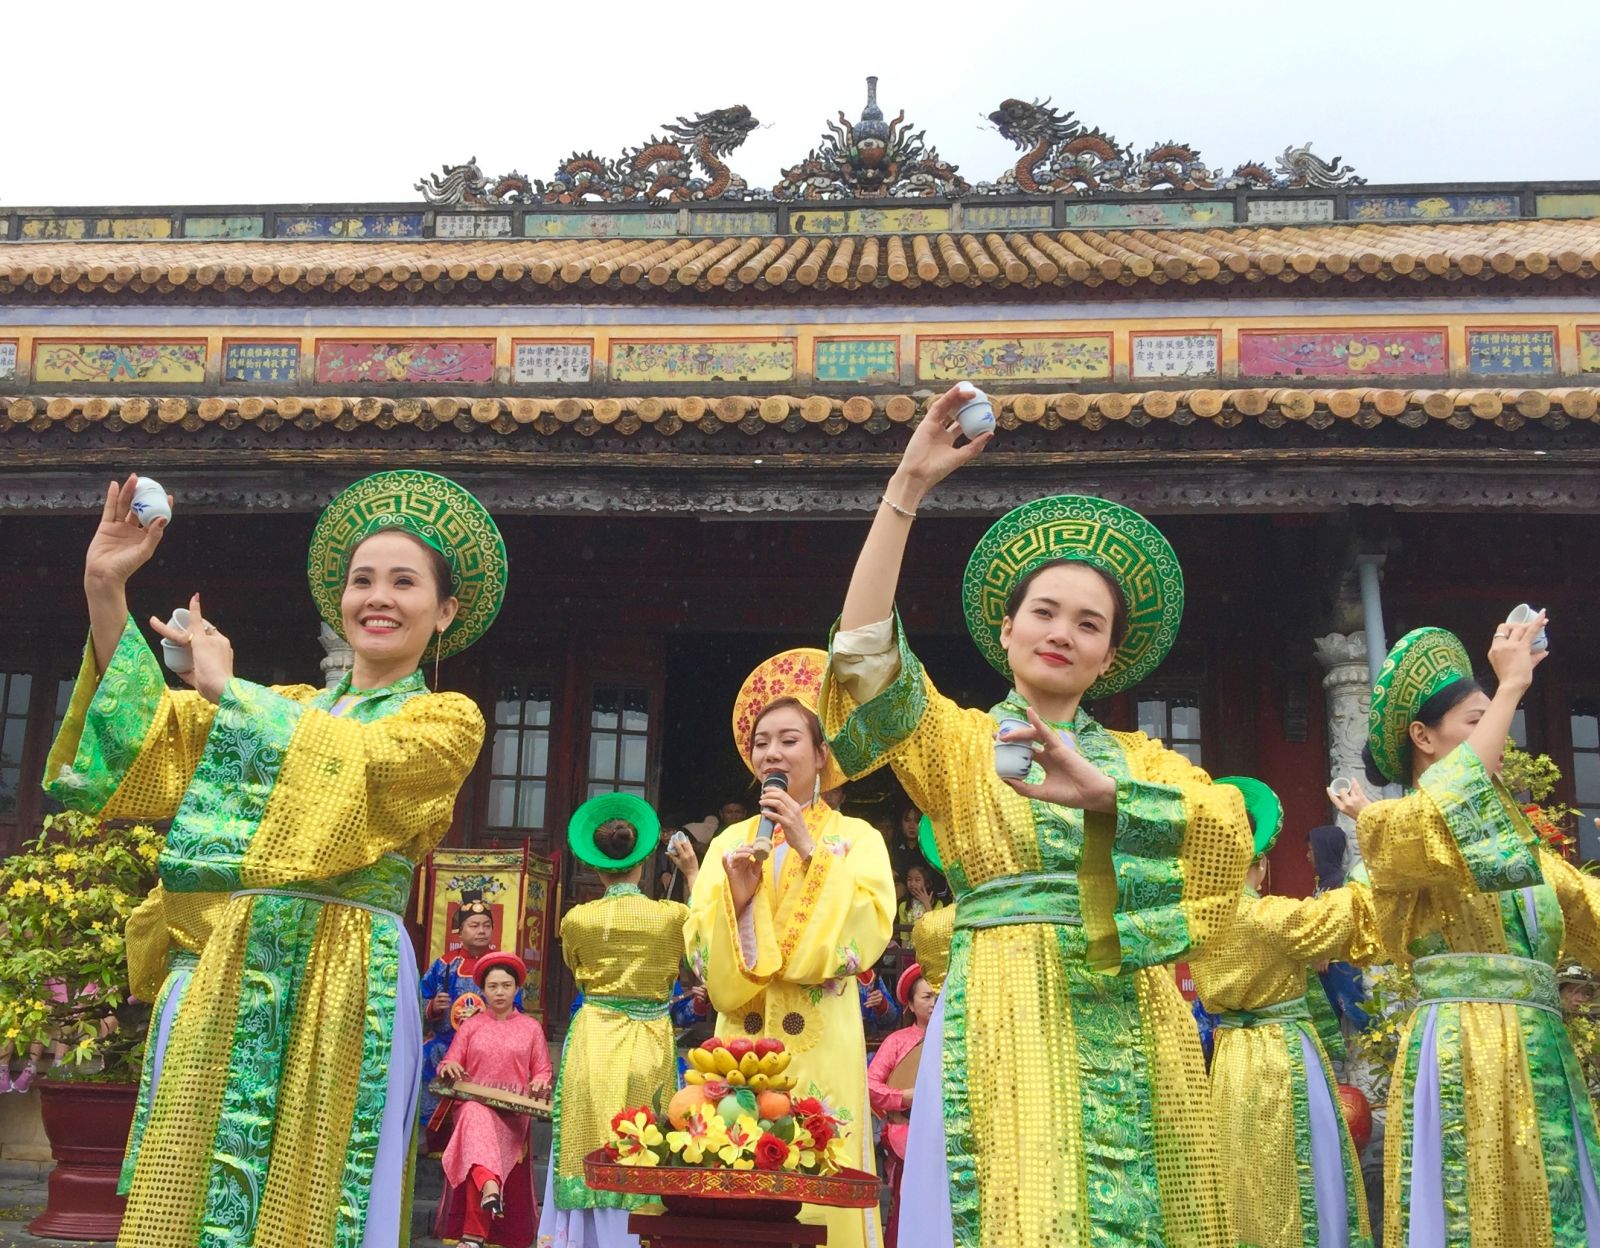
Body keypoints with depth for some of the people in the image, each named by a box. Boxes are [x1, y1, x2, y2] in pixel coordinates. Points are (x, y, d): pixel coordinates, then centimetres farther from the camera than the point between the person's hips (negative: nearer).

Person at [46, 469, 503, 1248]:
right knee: (199, 1181, 4)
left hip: (346, 979, -4)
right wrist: (105, 592, -3)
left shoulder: (447, 719, 3)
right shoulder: (288, 707, 17)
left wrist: (231, 690, -7)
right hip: (236, 968, 5)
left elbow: (357, 759, -16)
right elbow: (144, 739, 7)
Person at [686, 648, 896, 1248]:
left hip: (822, 1041, -3)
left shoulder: (855, 837, 3)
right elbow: (701, 949, 5)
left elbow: (865, 930, -11)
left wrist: (810, 850, -15)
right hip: (743, 1039, 3)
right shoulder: (730, 840, 12)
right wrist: (734, 896, -14)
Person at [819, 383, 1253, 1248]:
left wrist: (1103, 790, -21)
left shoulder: (1139, 756, 16)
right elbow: (866, 653, -9)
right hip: (1011, 1017, -3)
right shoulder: (961, 741, 9)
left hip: (1135, 1031, 3)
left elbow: (1228, 829, -4)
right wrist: (907, 488, -14)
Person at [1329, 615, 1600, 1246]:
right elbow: (1450, 813, -23)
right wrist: (1510, 688, -18)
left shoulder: (1512, 833, 23)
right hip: (1465, 1055, -7)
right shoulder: (1393, 824, -1)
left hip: (1542, 1055, 7)